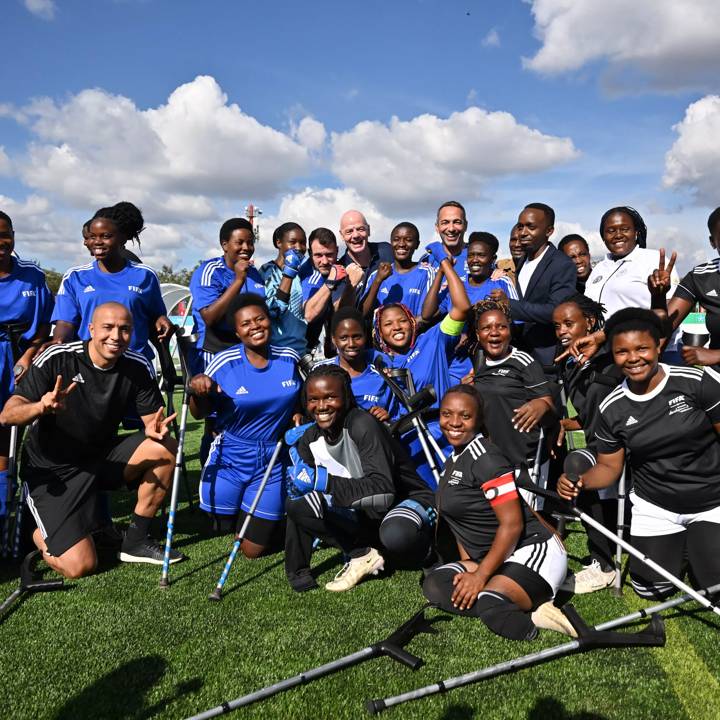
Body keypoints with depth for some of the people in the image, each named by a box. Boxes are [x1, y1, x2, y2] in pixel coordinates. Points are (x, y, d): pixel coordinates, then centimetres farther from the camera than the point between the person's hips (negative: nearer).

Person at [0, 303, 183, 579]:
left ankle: (136, 541, -4)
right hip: (52, 471, -4)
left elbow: (152, 420, -5)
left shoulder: (139, 367, -9)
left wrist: (155, 429, -30)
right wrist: (41, 407, -43)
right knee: (80, 566, -15)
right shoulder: (56, 359, -18)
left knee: (165, 447, -21)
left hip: (102, 457, 4)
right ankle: (42, 535, 22)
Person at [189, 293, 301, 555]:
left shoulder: (290, 358, -5)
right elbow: (200, 414, -7)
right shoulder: (223, 363, -13)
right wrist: (198, 392, -26)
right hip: (230, 459, -1)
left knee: (252, 550, 9)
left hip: (274, 462, 1)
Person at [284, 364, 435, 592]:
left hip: (405, 502, -5)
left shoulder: (363, 425, -25)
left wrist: (323, 480, -39)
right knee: (295, 504, -10)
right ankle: (361, 554, -4)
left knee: (396, 536, -39)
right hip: (363, 512, 6)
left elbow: (383, 490, -35)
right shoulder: (311, 438, -4)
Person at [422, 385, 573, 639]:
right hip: (492, 559, 10)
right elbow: (461, 519, 17)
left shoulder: (485, 456, -16)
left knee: (487, 602, -33)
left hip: (534, 551, -10)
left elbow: (512, 524, -20)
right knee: (434, 585, -12)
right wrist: (467, 564, 4)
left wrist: (480, 575, -17)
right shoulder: (453, 461, 12)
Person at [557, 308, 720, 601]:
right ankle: (679, 546, 36)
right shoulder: (612, 409, -8)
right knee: (651, 588, 7)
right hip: (655, 508, 2)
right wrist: (580, 481, -20)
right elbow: (609, 467, -1)